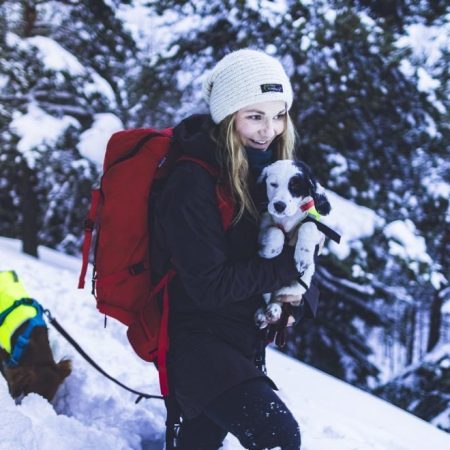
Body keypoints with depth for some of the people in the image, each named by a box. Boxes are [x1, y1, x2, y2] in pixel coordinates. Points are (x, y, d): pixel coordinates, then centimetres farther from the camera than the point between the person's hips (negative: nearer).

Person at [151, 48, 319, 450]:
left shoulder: (266, 168, 3)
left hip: (242, 337, 8)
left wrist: (295, 288, -12)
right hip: (195, 338, -8)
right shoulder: (193, 182, -20)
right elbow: (209, 286, -22)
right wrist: (289, 267, -17)